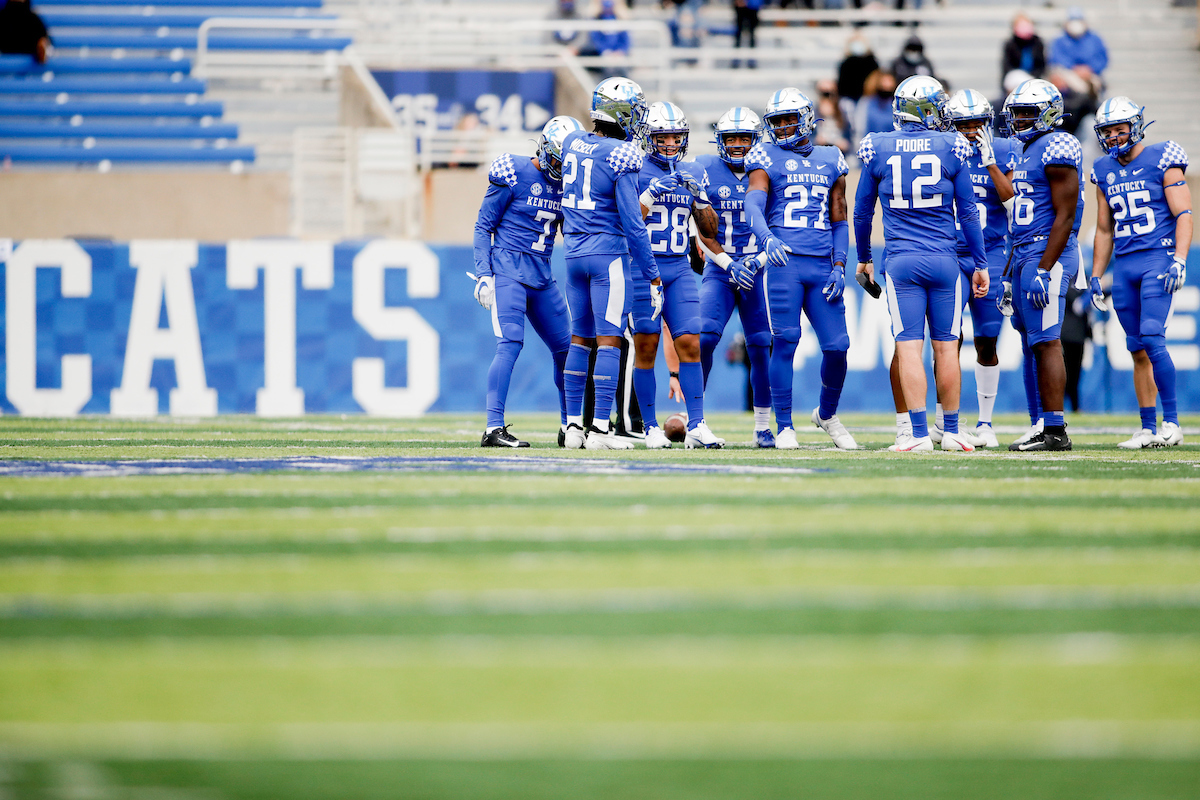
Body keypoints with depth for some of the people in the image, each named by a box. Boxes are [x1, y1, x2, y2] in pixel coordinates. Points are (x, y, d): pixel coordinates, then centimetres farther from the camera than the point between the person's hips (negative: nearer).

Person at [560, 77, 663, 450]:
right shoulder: (623, 156, -14)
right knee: (609, 340, -4)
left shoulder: (572, 143, 5)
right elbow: (632, 223, -14)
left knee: (580, 339, 12)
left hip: (575, 252, 7)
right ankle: (600, 428, -7)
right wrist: (652, 276, -10)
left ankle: (574, 426, 14)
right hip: (610, 253, -7)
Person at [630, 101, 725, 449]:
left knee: (690, 344, -5)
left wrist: (699, 198, -6)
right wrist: (651, 194, -22)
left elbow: (710, 230, 11)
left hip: (679, 268, 4)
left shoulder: (693, 174, 10)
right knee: (646, 347, -2)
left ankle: (696, 425, -5)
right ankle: (650, 427, 6)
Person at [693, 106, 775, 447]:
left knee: (761, 347, -2)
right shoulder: (706, 170, 2)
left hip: (758, 268, 1)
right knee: (706, 337, -17)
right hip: (719, 268, -1)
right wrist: (728, 263, -10)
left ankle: (763, 425, 10)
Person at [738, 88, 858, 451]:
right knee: (785, 341, -8)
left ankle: (827, 414, 24)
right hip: (783, 260, -3)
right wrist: (767, 239, -30)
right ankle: (784, 427, 1)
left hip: (822, 265, 3)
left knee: (837, 346, -1)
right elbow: (754, 205, -10)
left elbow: (839, 219, 18)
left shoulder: (830, 161, 17)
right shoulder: (767, 158, 6)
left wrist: (839, 266, 5)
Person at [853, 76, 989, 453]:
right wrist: (980, 264, 13)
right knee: (946, 347, 7)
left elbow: (862, 212, 10)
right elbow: (968, 212, 4)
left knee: (909, 347, -2)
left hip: (902, 262, 0)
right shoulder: (951, 148, -1)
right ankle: (951, 431, 14)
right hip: (944, 259, 0)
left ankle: (919, 433, -8)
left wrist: (864, 258, 25)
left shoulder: (878, 150, 1)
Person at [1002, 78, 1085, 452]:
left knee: (1046, 342, -12)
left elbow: (1064, 216, -17)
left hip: (1048, 254, -10)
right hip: (1025, 254, 10)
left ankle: (1054, 430, -13)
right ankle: (1042, 425, 11)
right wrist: (1013, 276, 23)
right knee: (1033, 345, 9)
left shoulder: (1058, 148, -12)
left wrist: (1043, 270, -22)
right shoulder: (1027, 152, 19)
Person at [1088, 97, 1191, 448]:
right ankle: (1148, 429, 9)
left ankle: (1172, 422, -15)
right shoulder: (1105, 172, 14)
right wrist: (1095, 277, 18)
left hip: (1158, 258, -6)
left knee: (1152, 337, -19)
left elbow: (1184, 215, -6)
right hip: (1124, 265, 6)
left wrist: (1179, 260, -18)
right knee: (1138, 350, 5)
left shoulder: (1161, 161, -3)